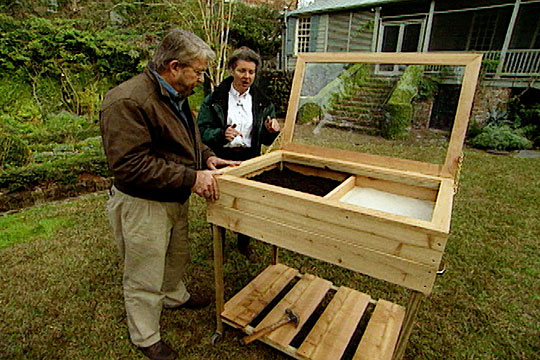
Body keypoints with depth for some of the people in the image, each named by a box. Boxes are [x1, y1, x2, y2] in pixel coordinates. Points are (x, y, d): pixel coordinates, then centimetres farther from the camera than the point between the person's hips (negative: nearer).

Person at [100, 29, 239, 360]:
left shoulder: (175, 96, 6)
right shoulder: (127, 102, -25)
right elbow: (131, 165, -30)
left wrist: (206, 156, 2)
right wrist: (191, 178, -28)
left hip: (175, 199, 9)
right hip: (142, 205, -9)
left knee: (177, 257, 28)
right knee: (145, 278, 11)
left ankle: (175, 296, 57)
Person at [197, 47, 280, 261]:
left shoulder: (262, 102, 4)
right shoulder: (214, 99, -5)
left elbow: (266, 141, 8)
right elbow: (201, 131, -8)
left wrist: (271, 131, -16)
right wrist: (221, 134, -27)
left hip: (250, 161, 3)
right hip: (220, 160, -2)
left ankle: (244, 244, 39)